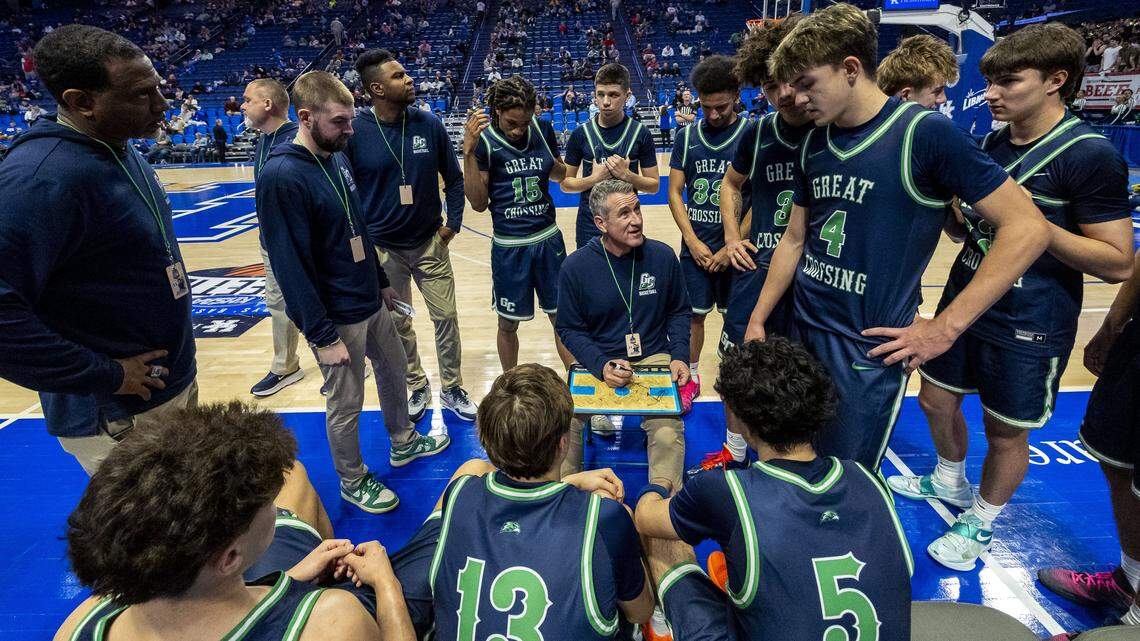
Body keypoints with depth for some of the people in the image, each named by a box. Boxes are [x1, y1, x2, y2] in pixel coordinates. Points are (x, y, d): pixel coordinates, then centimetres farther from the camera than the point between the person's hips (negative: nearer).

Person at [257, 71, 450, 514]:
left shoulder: (338, 157, 4)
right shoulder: (281, 177, -22)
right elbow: (289, 263, -22)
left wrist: (380, 280, 17)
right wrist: (322, 335, -20)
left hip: (370, 301, 8)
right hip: (338, 317, -8)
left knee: (393, 369, 23)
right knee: (346, 403, 8)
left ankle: (403, 442, 47)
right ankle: (352, 481, 31)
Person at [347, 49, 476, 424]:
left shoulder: (429, 124, -4)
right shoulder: (355, 132, -11)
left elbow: (454, 178, 6)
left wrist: (453, 223, 2)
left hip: (430, 243, 2)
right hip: (382, 249, -1)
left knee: (446, 317, 7)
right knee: (397, 325, 11)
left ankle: (452, 389, 26)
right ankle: (417, 387, 33)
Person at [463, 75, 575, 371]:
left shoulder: (542, 129, -1)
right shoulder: (484, 139, -10)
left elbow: (561, 175, 16)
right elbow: (479, 203, -11)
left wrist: (552, 162, -7)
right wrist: (469, 152, -22)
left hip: (549, 239, 3)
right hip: (509, 246, -3)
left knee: (563, 316, 12)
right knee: (508, 324, 12)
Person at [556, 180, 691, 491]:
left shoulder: (663, 256, -1)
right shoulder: (575, 267, -7)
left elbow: (679, 311, 11)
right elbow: (569, 329, 0)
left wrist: (679, 355, -5)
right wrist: (601, 366, -17)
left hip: (654, 360, 1)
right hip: (598, 363, 0)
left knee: (667, 435, -23)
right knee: (565, 424, -21)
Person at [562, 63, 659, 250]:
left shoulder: (641, 134, -4)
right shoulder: (581, 134, -3)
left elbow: (654, 185, 0)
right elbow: (565, 184, 2)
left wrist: (626, 175, -17)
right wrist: (594, 178, -15)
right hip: (589, 226, 1)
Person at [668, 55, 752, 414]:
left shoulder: (752, 134, -5)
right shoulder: (687, 136, 4)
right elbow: (674, 193, 4)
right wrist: (693, 242, -6)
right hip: (696, 247, 2)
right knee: (694, 315, 10)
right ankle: (691, 377, 28)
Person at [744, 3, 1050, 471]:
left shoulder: (924, 133, -13)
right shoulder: (813, 143, 5)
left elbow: (1027, 228, -12)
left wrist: (945, 327, -14)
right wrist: (757, 319, 11)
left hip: (869, 348, -6)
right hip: (802, 330, 6)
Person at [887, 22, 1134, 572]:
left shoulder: (1090, 154, -16)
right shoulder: (992, 143, 5)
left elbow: (1118, 263, -17)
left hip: (1029, 325, -6)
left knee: (1006, 433, 10)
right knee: (936, 402, 18)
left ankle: (980, 523, 32)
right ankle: (949, 482, 44)